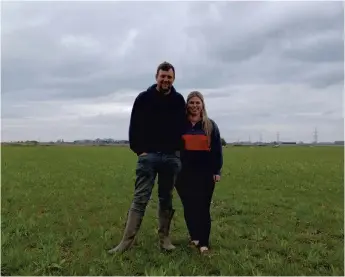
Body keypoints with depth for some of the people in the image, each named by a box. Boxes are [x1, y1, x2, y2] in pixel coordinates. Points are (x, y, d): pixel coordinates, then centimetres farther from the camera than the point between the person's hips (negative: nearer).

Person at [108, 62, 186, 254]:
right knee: (140, 198, -6)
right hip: (149, 155, -2)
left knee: (167, 199, 9)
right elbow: (135, 127, 2)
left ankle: (164, 238, 18)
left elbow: (184, 128, 15)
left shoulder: (179, 100, 8)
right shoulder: (144, 98, 2)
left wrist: (179, 151, 6)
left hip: (172, 157, 2)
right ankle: (127, 241, -3)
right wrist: (139, 150, -7)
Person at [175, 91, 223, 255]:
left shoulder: (210, 125, 5)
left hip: (205, 173, -1)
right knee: (189, 206, 7)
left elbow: (217, 150, 5)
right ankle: (194, 237, 25)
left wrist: (217, 171, -1)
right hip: (184, 173, 1)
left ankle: (204, 243, 5)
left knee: (203, 207, -1)